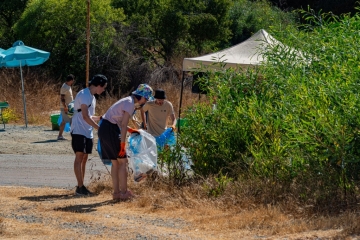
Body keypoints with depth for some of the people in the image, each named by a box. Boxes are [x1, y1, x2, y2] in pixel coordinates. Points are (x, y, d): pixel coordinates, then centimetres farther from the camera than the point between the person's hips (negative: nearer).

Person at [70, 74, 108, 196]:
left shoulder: (92, 97, 16)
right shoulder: (84, 95, -14)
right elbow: (85, 117, -20)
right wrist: (99, 128, -20)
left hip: (87, 132, 9)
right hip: (79, 131, -9)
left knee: (84, 158, 8)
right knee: (79, 157, -9)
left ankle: (81, 187, 11)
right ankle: (80, 187, -10)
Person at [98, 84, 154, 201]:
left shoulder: (127, 101, 17)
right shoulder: (130, 104, -13)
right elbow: (123, 125, -18)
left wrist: (130, 130, 15)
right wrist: (122, 145, -18)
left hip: (104, 129, 9)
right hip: (110, 130, -9)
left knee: (115, 162, 12)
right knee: (123, 161, -2)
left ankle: (116, 192, 14)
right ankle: (124, 192, 1)